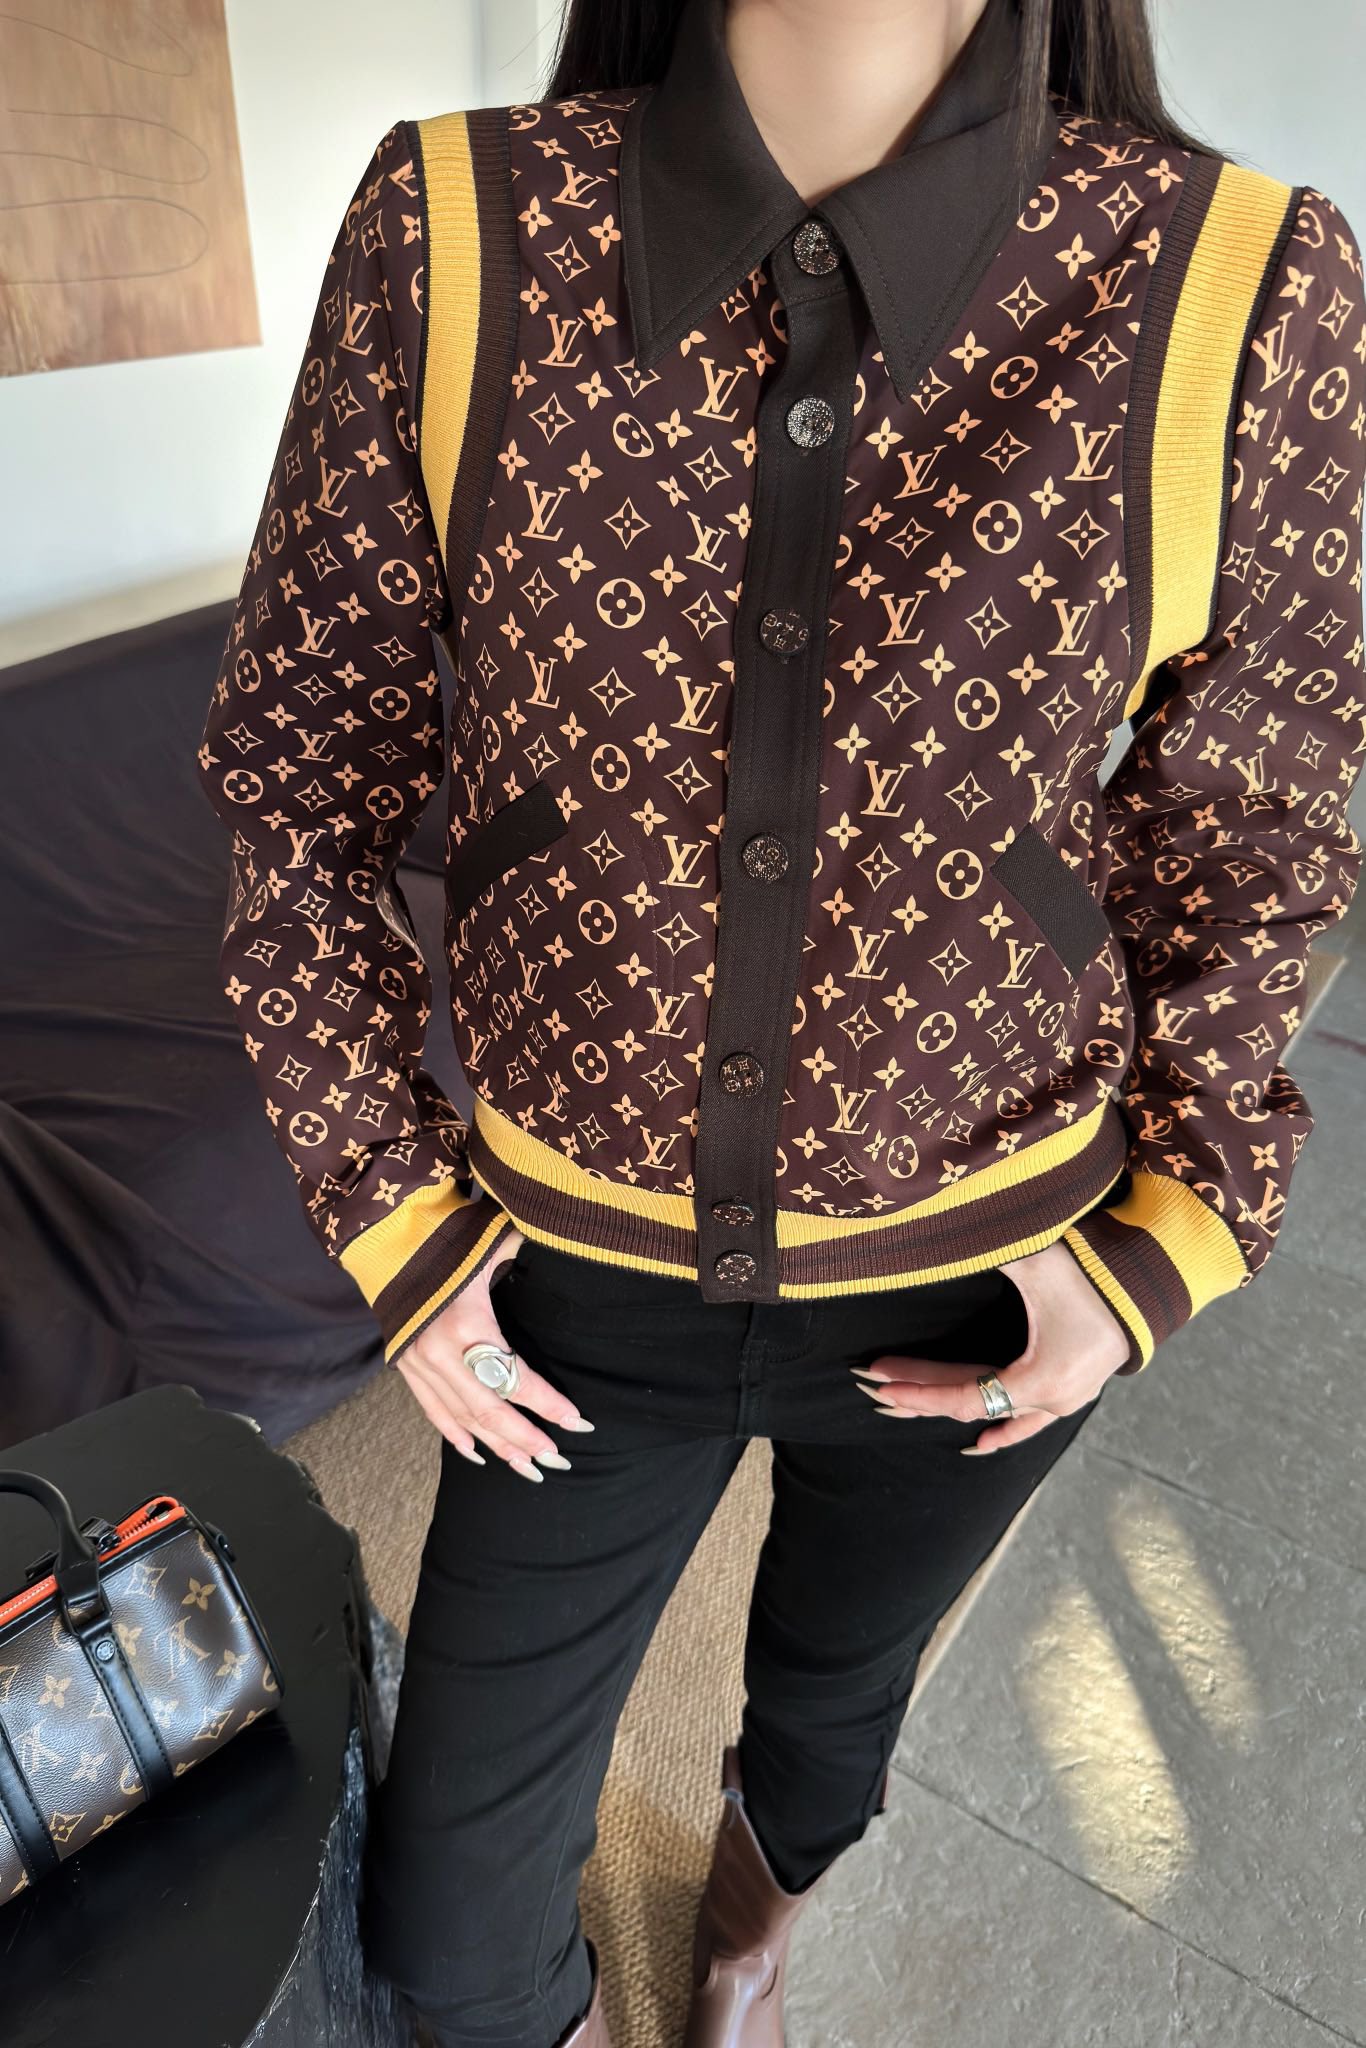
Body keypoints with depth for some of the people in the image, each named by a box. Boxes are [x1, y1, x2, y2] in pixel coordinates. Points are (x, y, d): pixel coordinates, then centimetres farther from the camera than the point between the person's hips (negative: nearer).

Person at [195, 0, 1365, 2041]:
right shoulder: (452, 232, -13)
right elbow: (306, 766, -5)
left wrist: (1174, 1233, -6)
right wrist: (391, 1210, -5)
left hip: (975, 1289, 1)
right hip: (586, 1268, 1)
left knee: (834, 1695, 31)